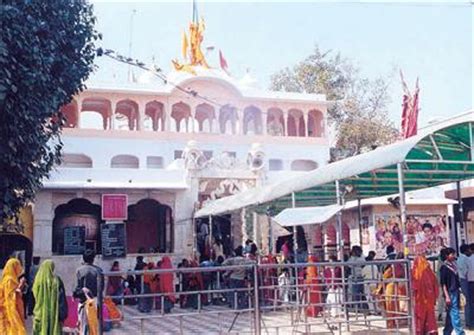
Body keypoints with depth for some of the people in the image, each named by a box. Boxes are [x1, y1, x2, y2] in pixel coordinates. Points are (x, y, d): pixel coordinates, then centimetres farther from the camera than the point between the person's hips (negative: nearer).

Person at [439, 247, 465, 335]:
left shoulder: (453, 265, 11)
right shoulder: (444, 267, -9)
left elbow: (457, 281, 15)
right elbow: (443, 283, -11)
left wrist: (459, 291, 14)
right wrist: (447, 296, -16)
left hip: (456, 292, 8)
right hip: (450, 293, -8)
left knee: (450, 316, 11)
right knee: (455, 314, -8)